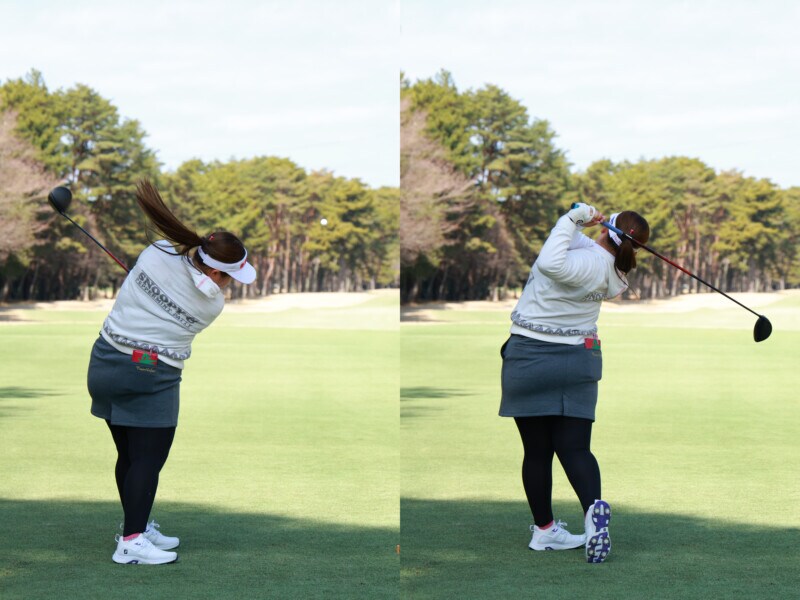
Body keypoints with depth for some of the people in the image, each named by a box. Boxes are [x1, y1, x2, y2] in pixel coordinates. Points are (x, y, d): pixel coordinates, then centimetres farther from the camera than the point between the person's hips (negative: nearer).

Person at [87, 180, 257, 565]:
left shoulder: (157, 254, -4)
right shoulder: (214, 305, -8)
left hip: (106, 361, 5)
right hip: (152, 375, -5)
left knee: (128, 454, 13)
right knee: (149, 457, -2)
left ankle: (137, 527, 24)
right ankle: (132, 542, -10)